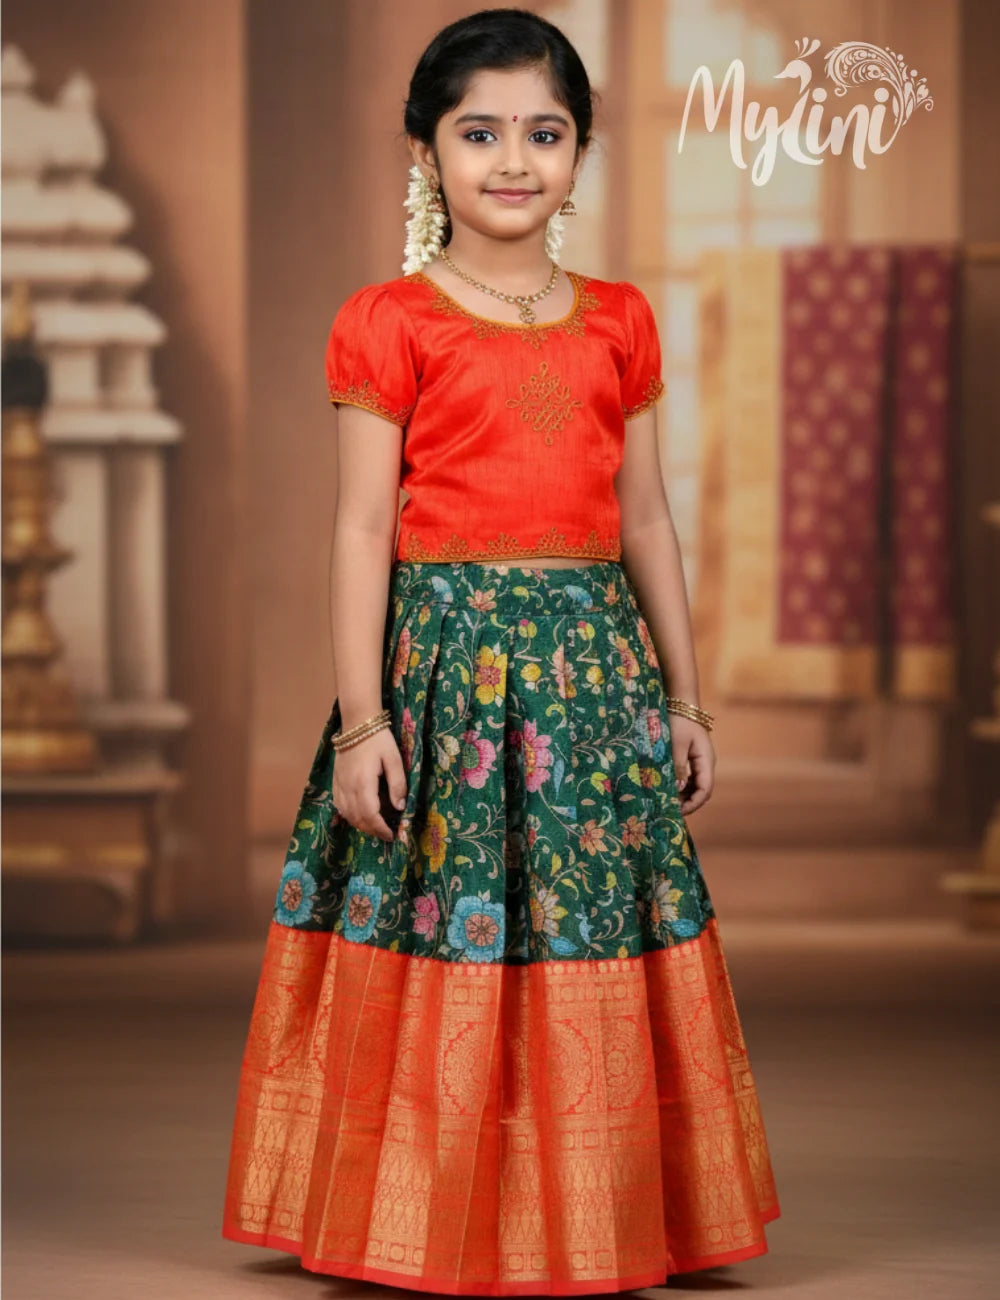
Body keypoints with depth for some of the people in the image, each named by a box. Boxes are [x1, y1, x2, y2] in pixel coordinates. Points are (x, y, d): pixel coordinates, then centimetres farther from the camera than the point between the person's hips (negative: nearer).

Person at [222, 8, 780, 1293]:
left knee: (597, 953, 6)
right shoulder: (390, 321, -2)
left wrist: (684, 701, 13)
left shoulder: (617, 321, 10)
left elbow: (645, 517, 14)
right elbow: (362, 526, -4)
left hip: (594, 658, 4)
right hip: (446, 655, -4)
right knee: (444, 954, -2)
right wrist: (361, 717, -10)